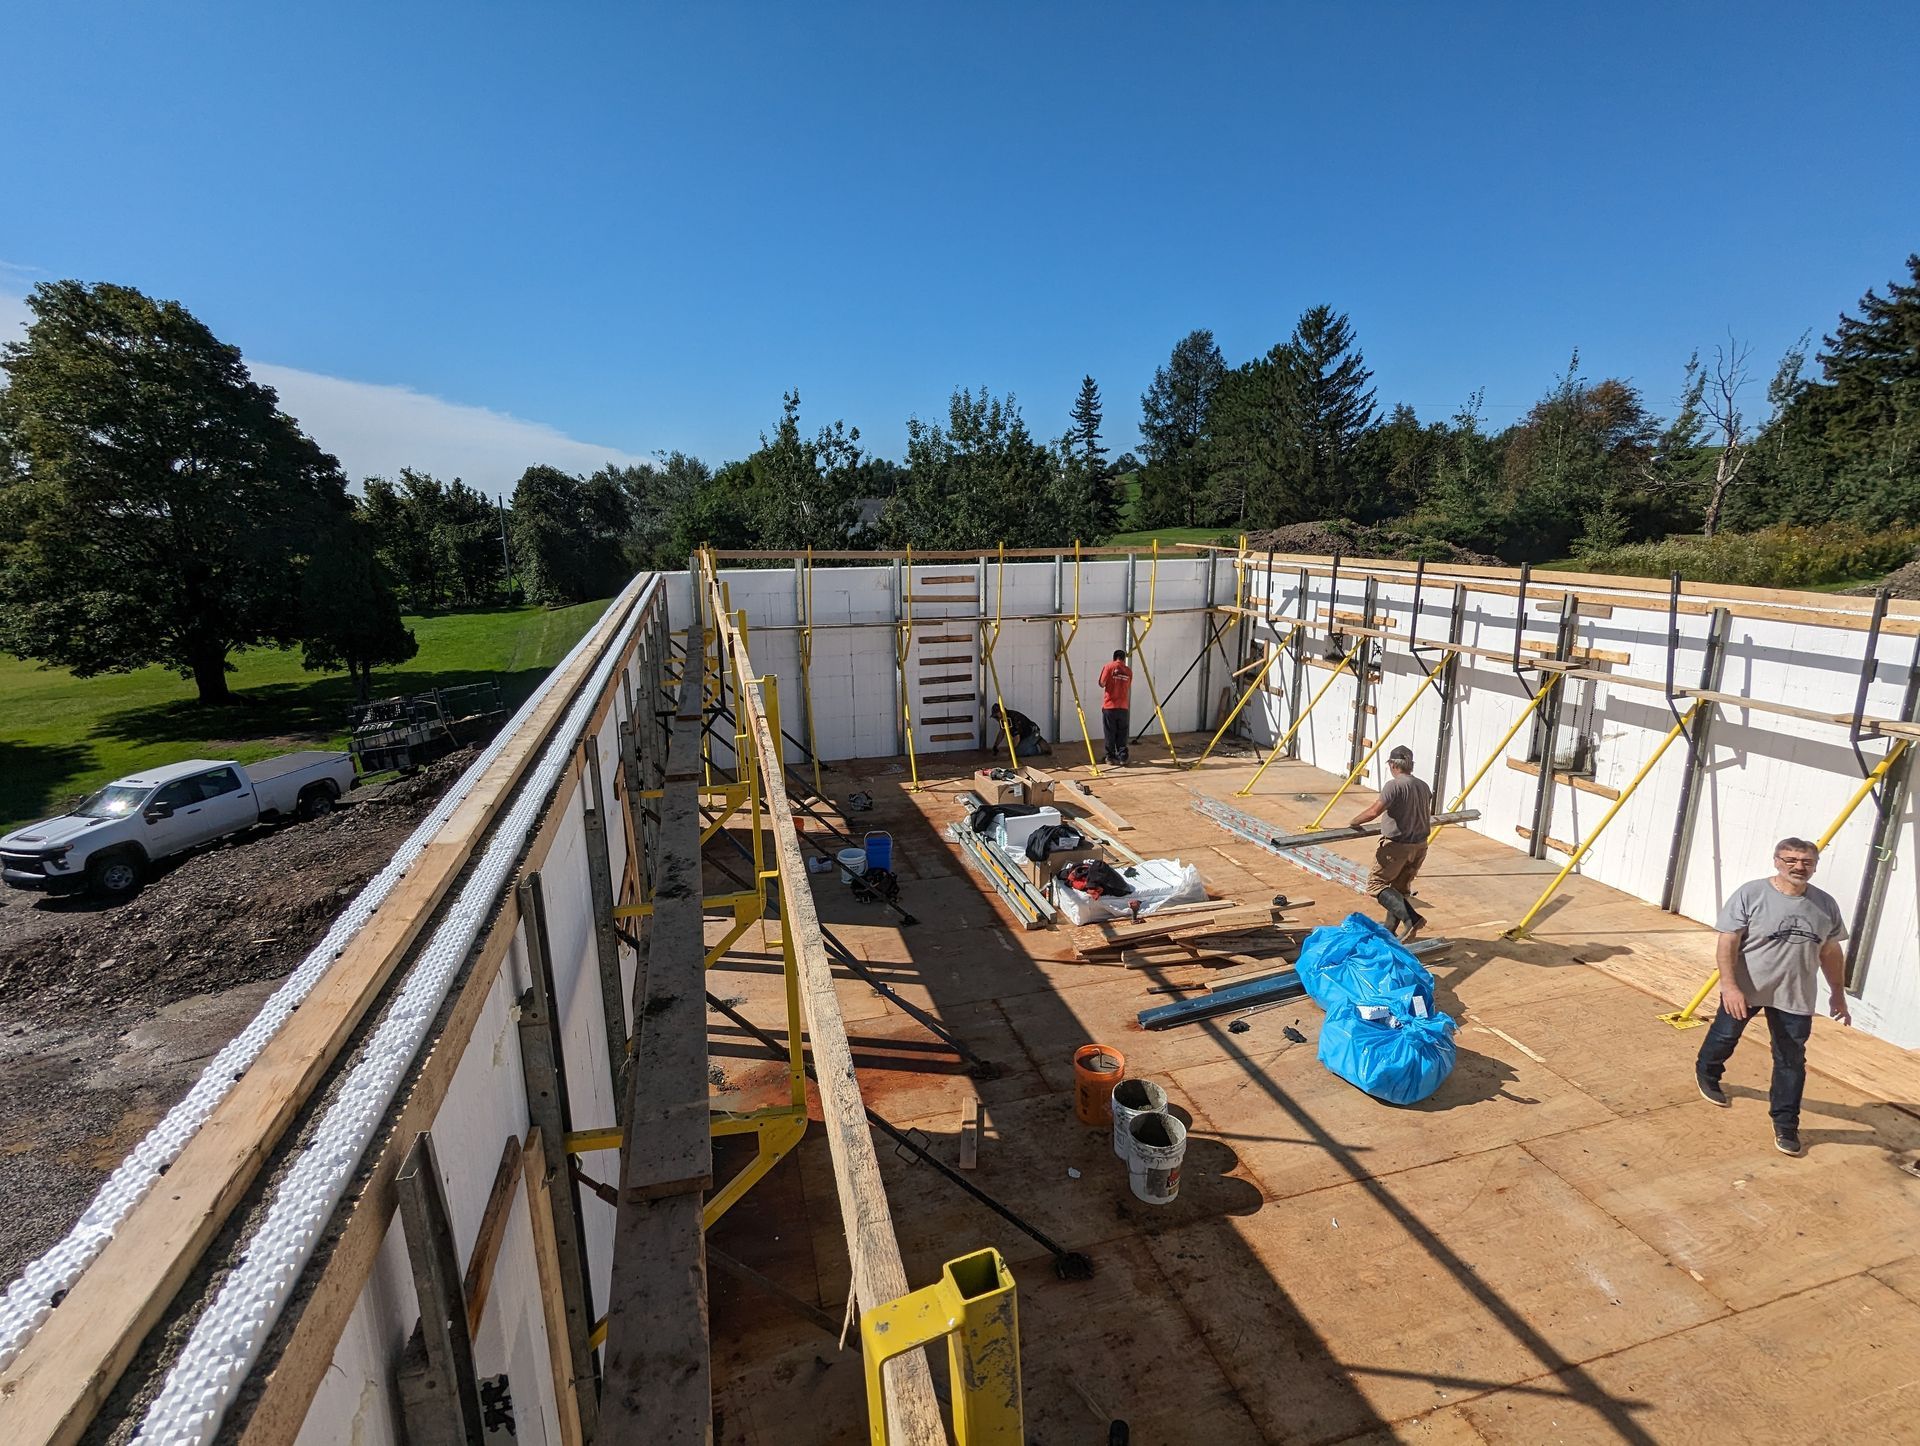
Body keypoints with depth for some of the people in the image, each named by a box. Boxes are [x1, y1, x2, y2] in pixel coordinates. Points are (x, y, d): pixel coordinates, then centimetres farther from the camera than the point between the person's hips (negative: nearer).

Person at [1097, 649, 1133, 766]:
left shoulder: (1109, 667, -3)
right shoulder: (1128, 671, 7)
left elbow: (1102, 684, -6)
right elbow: (1129, 690, 13)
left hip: (1109, 706, -3)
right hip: (1123, 707, 3)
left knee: (1110, 733, 4)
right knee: (1122, 734, 8)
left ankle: (1110, 757, 8)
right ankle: (1122, 757, 6)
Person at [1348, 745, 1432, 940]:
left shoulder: (1394, 785, -17)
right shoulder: (1424, 787, 8)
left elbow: (1374, 811, -22)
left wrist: (1354, 821, -7)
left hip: (1396, 845, -8)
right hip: (1419, 846, 8)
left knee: (1376, 884, 0)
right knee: (1401, 888, 17)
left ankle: (1411, 919, -15)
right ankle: (1390, 929, 23)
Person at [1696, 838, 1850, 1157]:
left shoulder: (1825, 904, -1)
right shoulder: (1750, 894, -17)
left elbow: (1831, 952, 12)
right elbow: (1727, 943, -19)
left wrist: (1838, 994, 15)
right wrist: (1729, 987, -25)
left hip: (1795, 998, 3)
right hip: (1744, 988, -3)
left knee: (1791, 1062, 6)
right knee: (1724, 1035, 17)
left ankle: (1785, 1124, 19)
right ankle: (1706, 1074, 45)